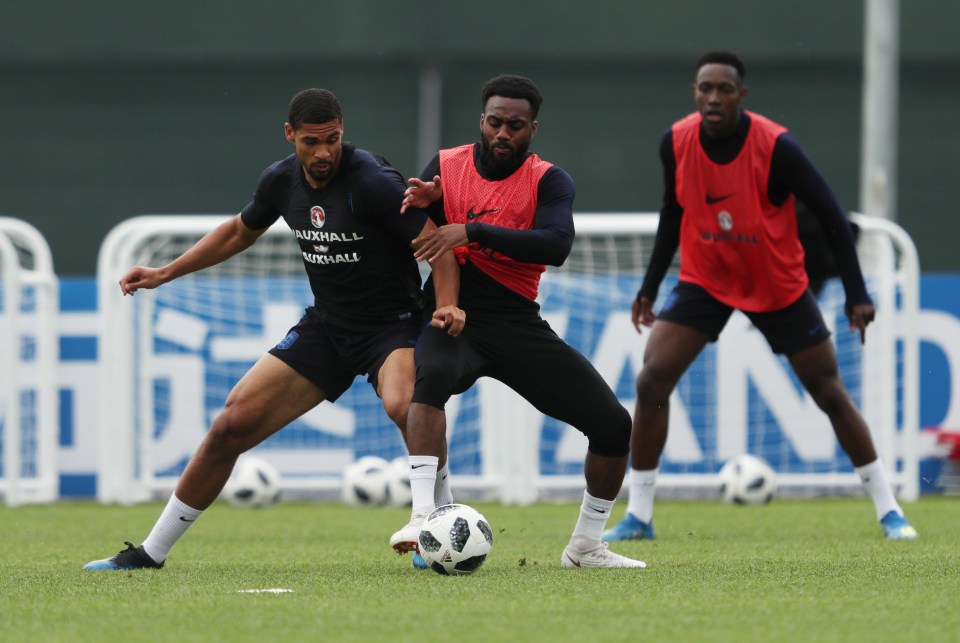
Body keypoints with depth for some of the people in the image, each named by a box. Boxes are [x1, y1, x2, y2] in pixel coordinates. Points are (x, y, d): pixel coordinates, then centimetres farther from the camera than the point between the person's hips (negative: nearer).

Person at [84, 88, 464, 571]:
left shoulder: (372, 181, -20)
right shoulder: (282, 181, 0)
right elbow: (240, 231, 20)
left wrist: (447, 304, -36)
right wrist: (164, 274, 19)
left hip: (393, 326, -6)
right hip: (326, 327, 6)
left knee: (402, 404, -39)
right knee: (233, 423, -2)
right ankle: (151, 553, 10)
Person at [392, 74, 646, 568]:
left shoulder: (548, 181, -2)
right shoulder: (446, 167, 3)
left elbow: (556, 245, -22)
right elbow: (406, 246, 2)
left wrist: (471, 231, -31)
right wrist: (423, 205, -20)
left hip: (518, 324, 2)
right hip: (454, 318, -2)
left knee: (613, 423, -4)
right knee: (432, 375, -38)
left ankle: (585, 546, 16)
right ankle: (423, 515, -43)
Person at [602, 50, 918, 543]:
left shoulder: (776, 148, -23)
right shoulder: (676, 143, -12)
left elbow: (830, 215, -14)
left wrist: (856, 294, -16)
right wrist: (650, 286, 7)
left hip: (779, 288, -2)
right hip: (704, 281, 2)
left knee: (831, 394, 1)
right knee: (651, 381, -14)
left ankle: (888, 510, 15)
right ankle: (638, 516, -5)